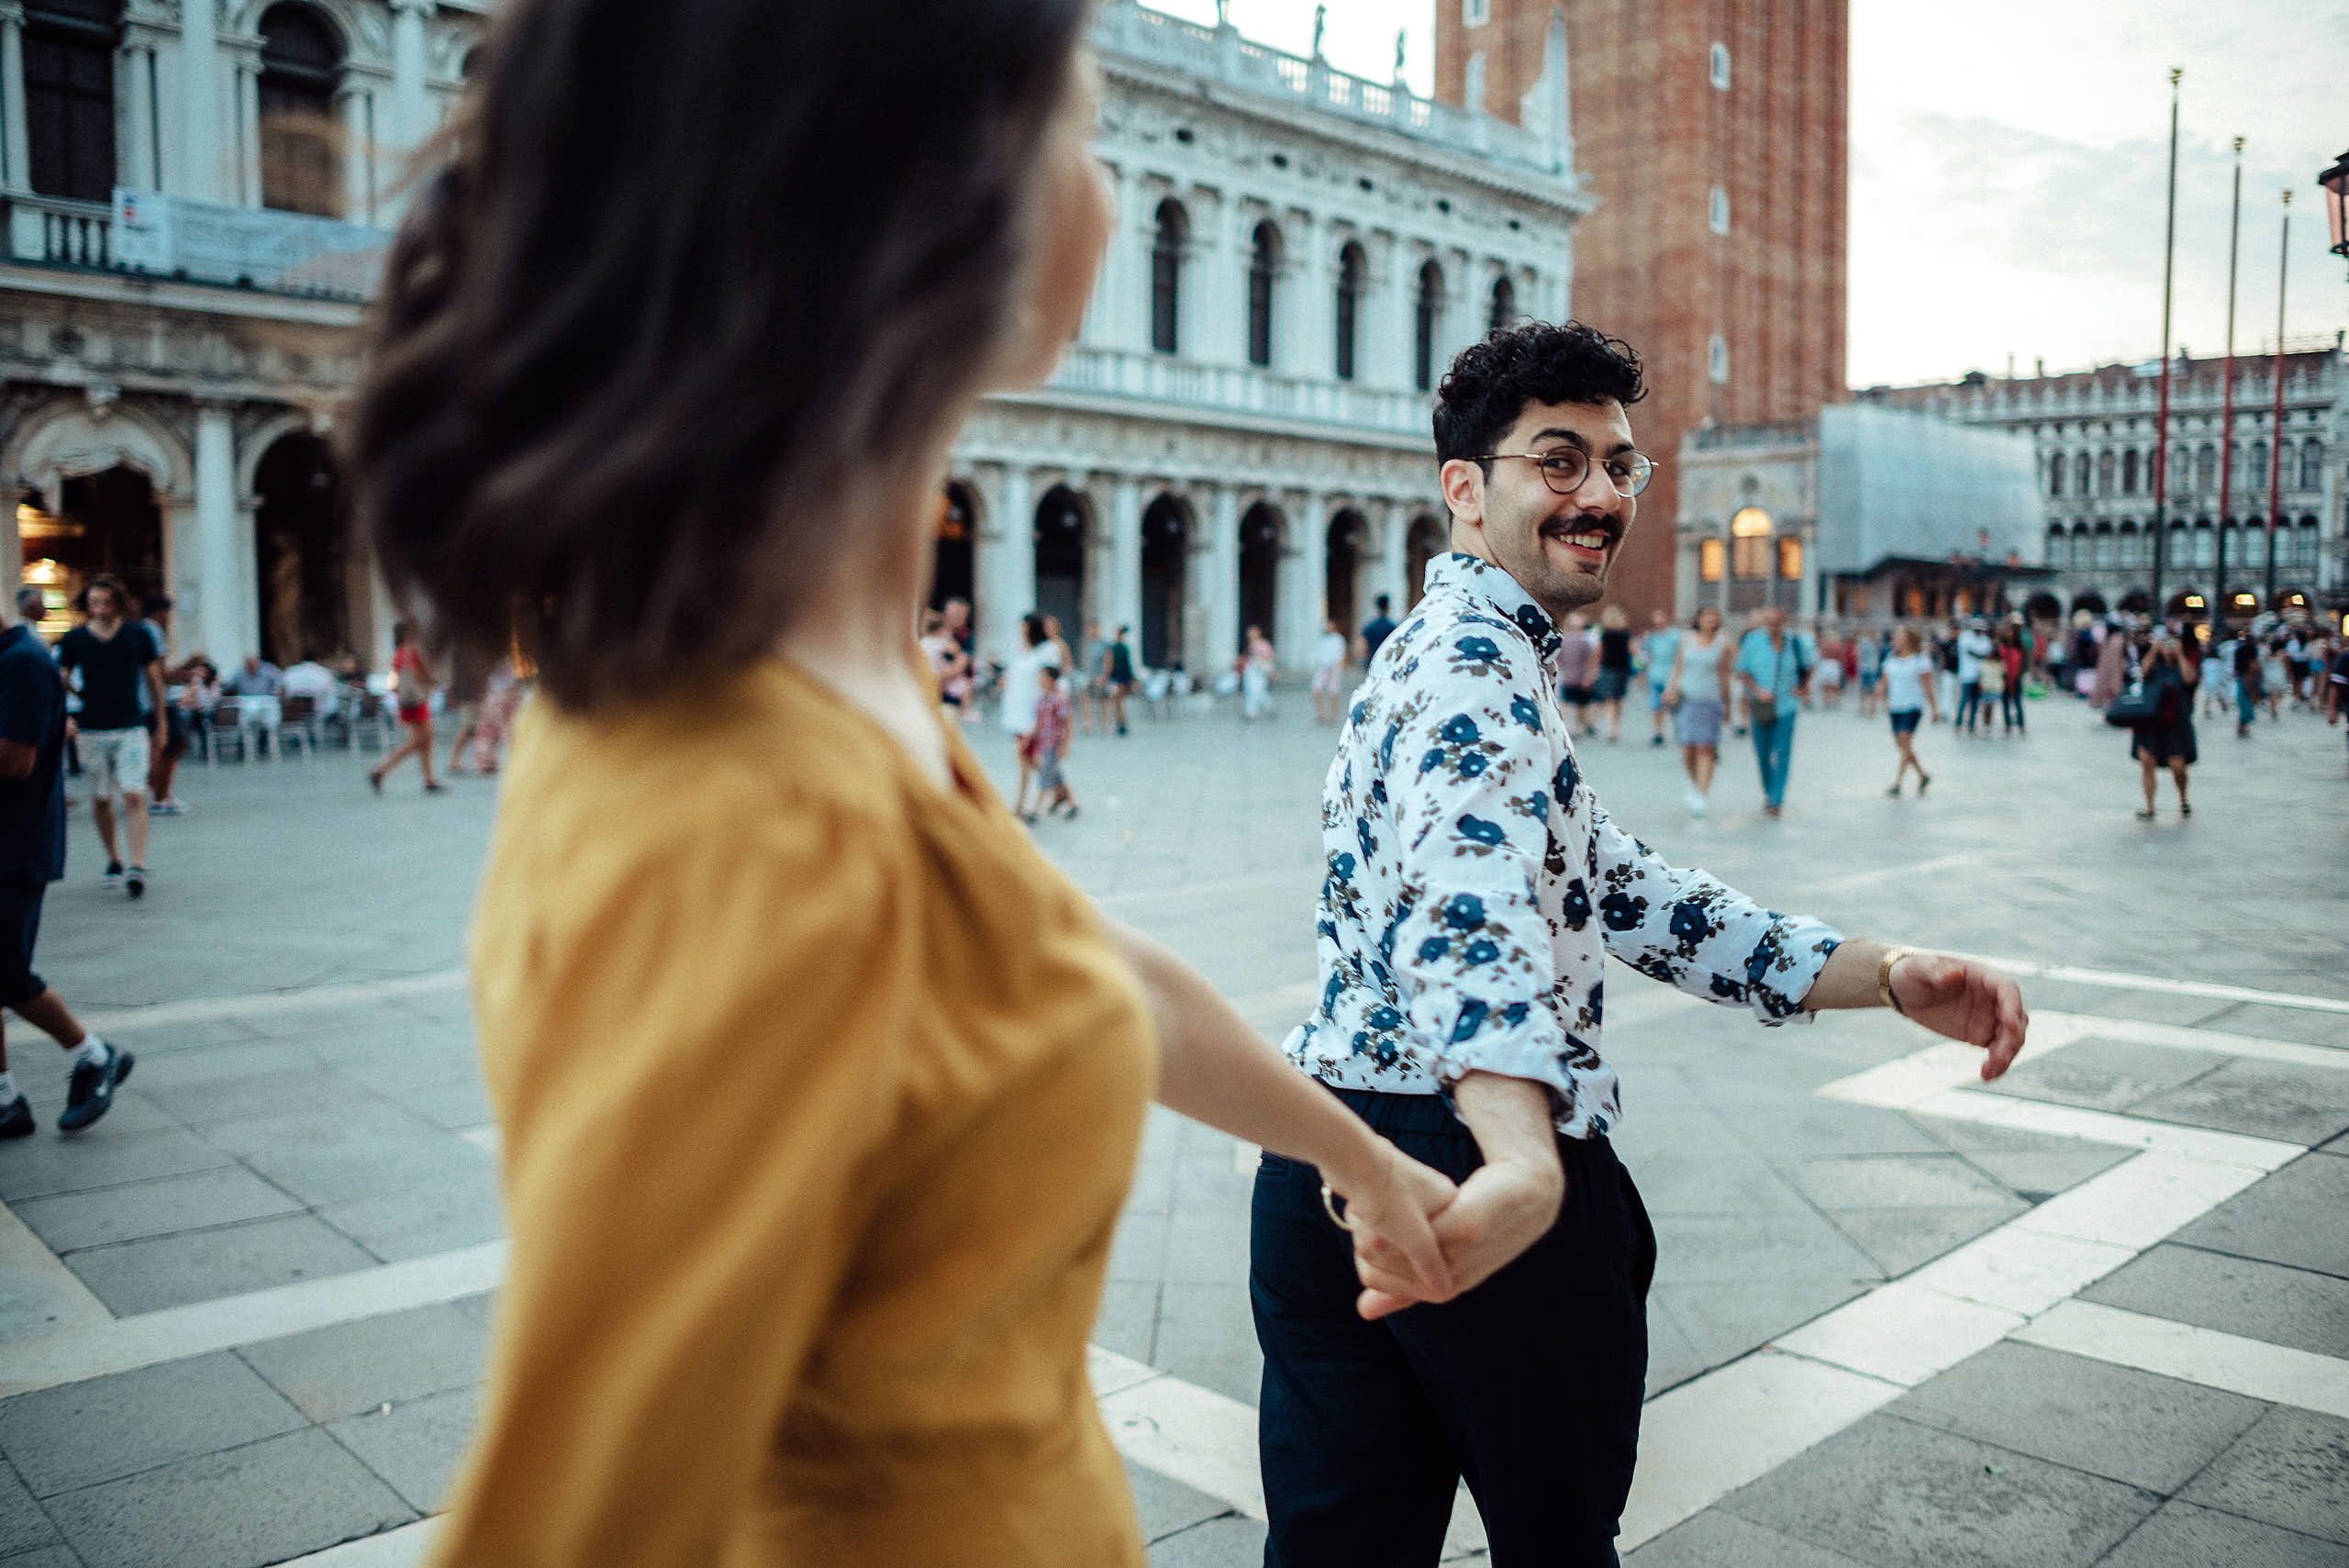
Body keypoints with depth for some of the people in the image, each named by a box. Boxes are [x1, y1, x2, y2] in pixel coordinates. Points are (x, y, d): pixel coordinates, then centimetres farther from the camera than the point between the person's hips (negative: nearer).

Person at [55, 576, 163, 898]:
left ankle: (137, 868, -17)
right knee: (101, 799, 9)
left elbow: (154, 679, 10)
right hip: (92, 730, 2)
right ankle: (114, 860, 26)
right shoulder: (74, 640, 2)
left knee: (134, 797, -12)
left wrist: (159, 725, 13)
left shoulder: (137, 635, 2)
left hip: (132, 729, -1)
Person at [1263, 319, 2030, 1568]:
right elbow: (1475, 911, -36)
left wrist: (1886, 977, 4)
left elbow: (1618, 889, 14)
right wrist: (1521, 1162, -53)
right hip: (1447, 1166, -9)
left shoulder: (1461, 656, 19)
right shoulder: (1475, 665, -15)